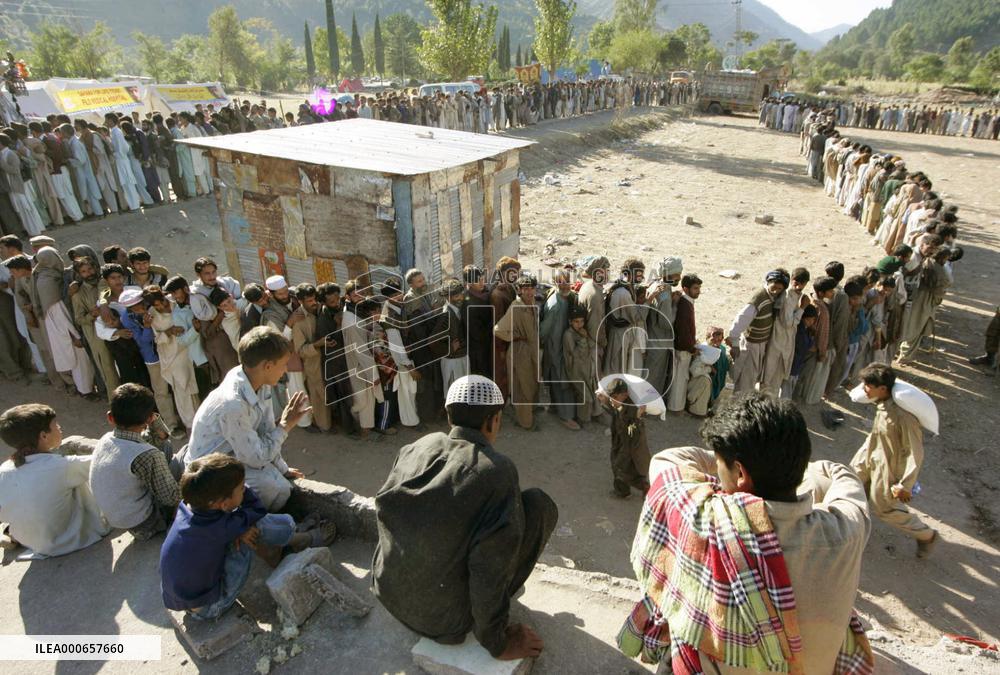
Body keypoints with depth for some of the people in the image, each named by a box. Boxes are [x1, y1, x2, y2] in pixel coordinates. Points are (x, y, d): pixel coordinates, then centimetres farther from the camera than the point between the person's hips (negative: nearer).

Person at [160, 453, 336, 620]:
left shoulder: (186, 507, -13)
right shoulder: (218, 528, -31)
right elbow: (258, 509, -15)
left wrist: (241, 527, -16)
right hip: (209, 608, -7)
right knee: (256, 525, -15)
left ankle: (269, 550, 22)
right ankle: (305, 540, 9)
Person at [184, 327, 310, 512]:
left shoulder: (259, 382, -12)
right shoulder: (233, 404, -35)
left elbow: (265, 431, 1)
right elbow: (256, 458, -24)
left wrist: (283, 469, 5)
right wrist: (285, 426, -16)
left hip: (236, 454, 8)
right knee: (278, 489, -23)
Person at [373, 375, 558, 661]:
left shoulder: (416, 448, -6)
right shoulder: (496, 471, -23)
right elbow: (489, 573, -22)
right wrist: (497, 642, -5)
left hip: (388, 594, 6)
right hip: (443, 618, -6)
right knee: (539, 505, -2)